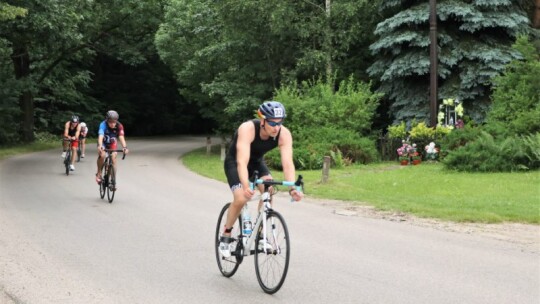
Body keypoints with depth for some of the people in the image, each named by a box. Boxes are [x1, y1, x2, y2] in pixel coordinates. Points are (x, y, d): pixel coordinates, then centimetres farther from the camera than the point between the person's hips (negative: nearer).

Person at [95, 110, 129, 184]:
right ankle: (98, 173, -6)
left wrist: (124, 147, -55)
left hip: (112, 143, 2)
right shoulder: (103, 125, -33)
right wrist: (100, 146, -65)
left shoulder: (119, 126, -28)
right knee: (102, 155, -28)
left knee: (113, 157, -14)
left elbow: (121, 137, -38)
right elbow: (100, 136, -47)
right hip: (103, 143, -2)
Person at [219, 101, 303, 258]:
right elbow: (242, 162, -46)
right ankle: (225, 236, 0)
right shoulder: (248, 129, -38)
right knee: (240, 199, -23)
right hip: (234, 162, -4)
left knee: (268, 190, -23)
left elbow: (287, 163, -34)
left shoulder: (284, 134, -27)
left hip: (257, 162, 4)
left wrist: (292, 188, -50)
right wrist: (246, 186, -61)